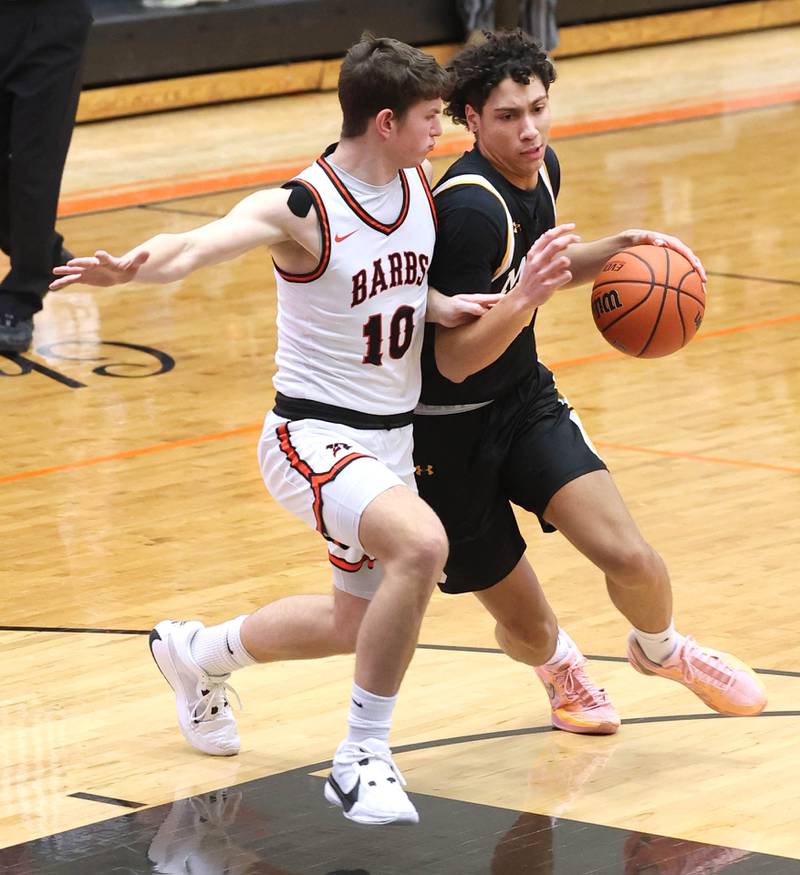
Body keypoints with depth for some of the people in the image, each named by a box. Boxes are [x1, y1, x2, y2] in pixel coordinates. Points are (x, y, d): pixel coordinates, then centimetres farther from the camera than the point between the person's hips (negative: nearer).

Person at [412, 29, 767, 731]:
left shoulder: (541, 170, -1)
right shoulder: (470, 207, -27)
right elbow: (454, 359, -27)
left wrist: (612, 251, 4)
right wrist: (527, 298, -42)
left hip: (527, 398, 6)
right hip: (453, 429, -6)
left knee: (630, 558, -15)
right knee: (527, 628, 4)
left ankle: (660, 649, 20)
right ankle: (562, 669, 43)